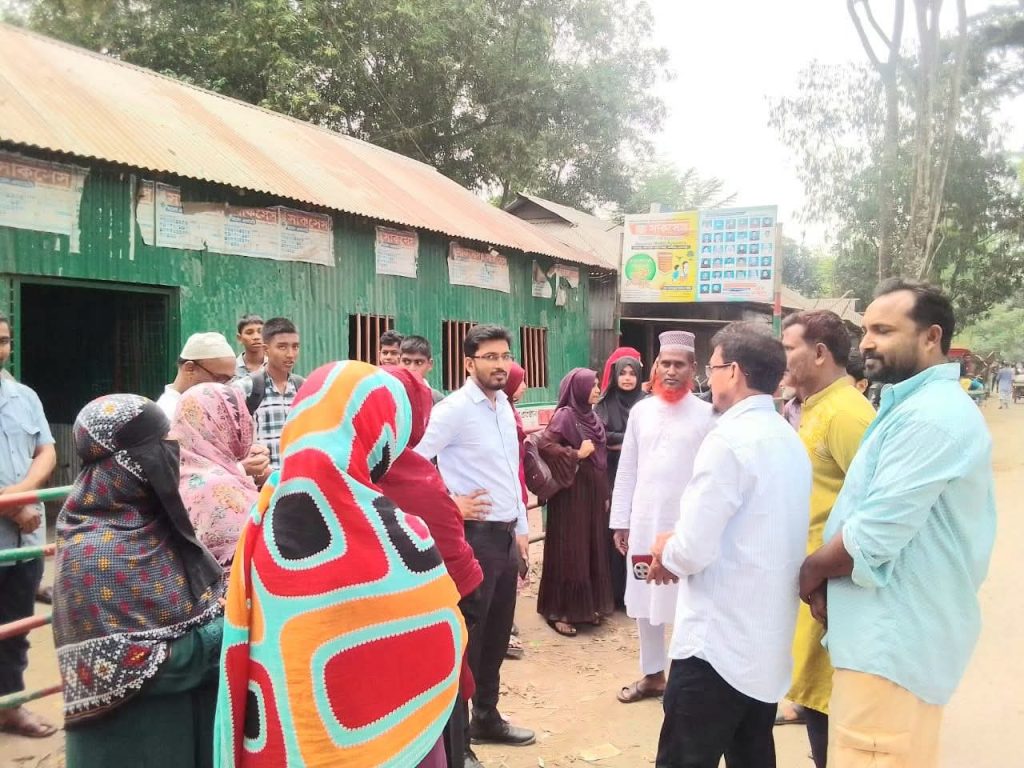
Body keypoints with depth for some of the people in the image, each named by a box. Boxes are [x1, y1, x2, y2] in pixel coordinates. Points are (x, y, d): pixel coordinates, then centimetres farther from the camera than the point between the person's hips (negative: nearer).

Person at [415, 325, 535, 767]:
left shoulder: (504, 406, 11)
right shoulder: (454, 409, -15)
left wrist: (521, 529, 18)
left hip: (506, 535, 8)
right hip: (474, 536, -8)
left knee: (496, 634, 18)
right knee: (467, 637, 2)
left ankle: (486, 719, 35)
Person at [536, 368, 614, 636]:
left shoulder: (593, 417, 12)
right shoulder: (565, 415, -11)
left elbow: (601, 460, 15)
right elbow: (544, 446, -23)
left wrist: (605, 494, 14)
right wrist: (576, 454, -18)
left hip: (594, 495, 8)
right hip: (571, 495, -8)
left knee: (593, 550, 12)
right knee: (569, 552, -2)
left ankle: (589, 606, 23)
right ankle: (559, 611, 7)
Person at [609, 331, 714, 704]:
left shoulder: (706, 414, -5)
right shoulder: (641, 410, 5)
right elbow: (627, 469, 7)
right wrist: (620, 520, 5)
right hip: (643, 524, 4)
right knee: (643, 603, 13)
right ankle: (652, 674, 28)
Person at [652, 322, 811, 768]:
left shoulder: (729, 439, -17)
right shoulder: (790, 441, 10)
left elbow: (694, 550, -20)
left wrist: (667, 554, 1)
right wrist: (678, 549, 11)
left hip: (717, 642, -9)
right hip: (768, 641, 9)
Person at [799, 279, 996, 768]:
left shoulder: (929, 416, -20)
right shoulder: (915, 406, 15)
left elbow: (873, 538, -25)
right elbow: (872, 511, 17)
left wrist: (810, 572, -6)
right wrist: (826, 579, 2)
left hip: (894, 642, -10)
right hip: (898, 633, 10)